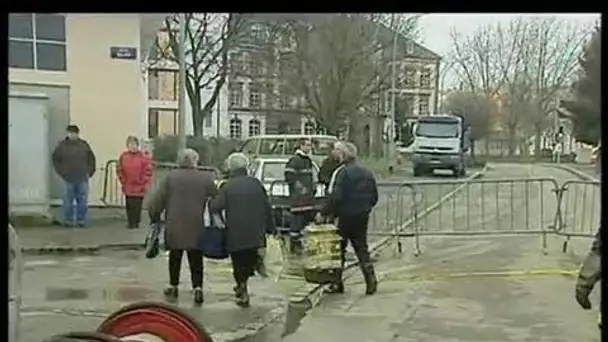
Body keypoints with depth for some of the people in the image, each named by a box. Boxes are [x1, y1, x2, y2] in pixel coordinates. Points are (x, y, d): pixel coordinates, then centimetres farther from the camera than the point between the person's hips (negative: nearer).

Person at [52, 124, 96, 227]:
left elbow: (91, 159, 9)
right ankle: (68, 220, 13)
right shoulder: (62, 145, 0)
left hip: (83, 178, 1)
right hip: (68, 178, -1)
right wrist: (61, 172, 2)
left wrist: (89, 172, 3)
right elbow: (55, 159, 8)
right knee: (68, 200, 3)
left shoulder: (84, 145, 2)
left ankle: (81, 219, 15)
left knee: (82, 200, 5)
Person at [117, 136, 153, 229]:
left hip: (139, 187, -3)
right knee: (129, 205, 8)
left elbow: (148, 171, -6)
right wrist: (123, 181, 4)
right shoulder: (123, 156, 3)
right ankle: (130, 222, 19)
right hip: (128, 186, 3)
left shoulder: (143, 156, -7)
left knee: (137, 205, 1)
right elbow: (119, 170, 10)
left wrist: (144, 182, -6)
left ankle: (136, 222, 12)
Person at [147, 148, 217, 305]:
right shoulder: (206, 178, -2)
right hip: (197, 228, 0)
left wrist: (155, 218, 11)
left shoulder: (171, 177, -2)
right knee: (196, 260, 9)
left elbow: (155, 202, -4)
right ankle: (197, 287, 2)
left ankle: (173, 287, 26)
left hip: (174, 227, 1)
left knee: (175, 257, 17)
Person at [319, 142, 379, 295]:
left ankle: (337, 284, 10)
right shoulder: (367, 173, 9)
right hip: (362, 217, 6)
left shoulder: (343, 172, -14)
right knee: (361, 248, 13)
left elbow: (335, 197, -20)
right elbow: (374, 197, 13)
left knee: (339, 248, 6)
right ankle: (371, 280, 5)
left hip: (346, 216, -6)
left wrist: (323, 213, -14)